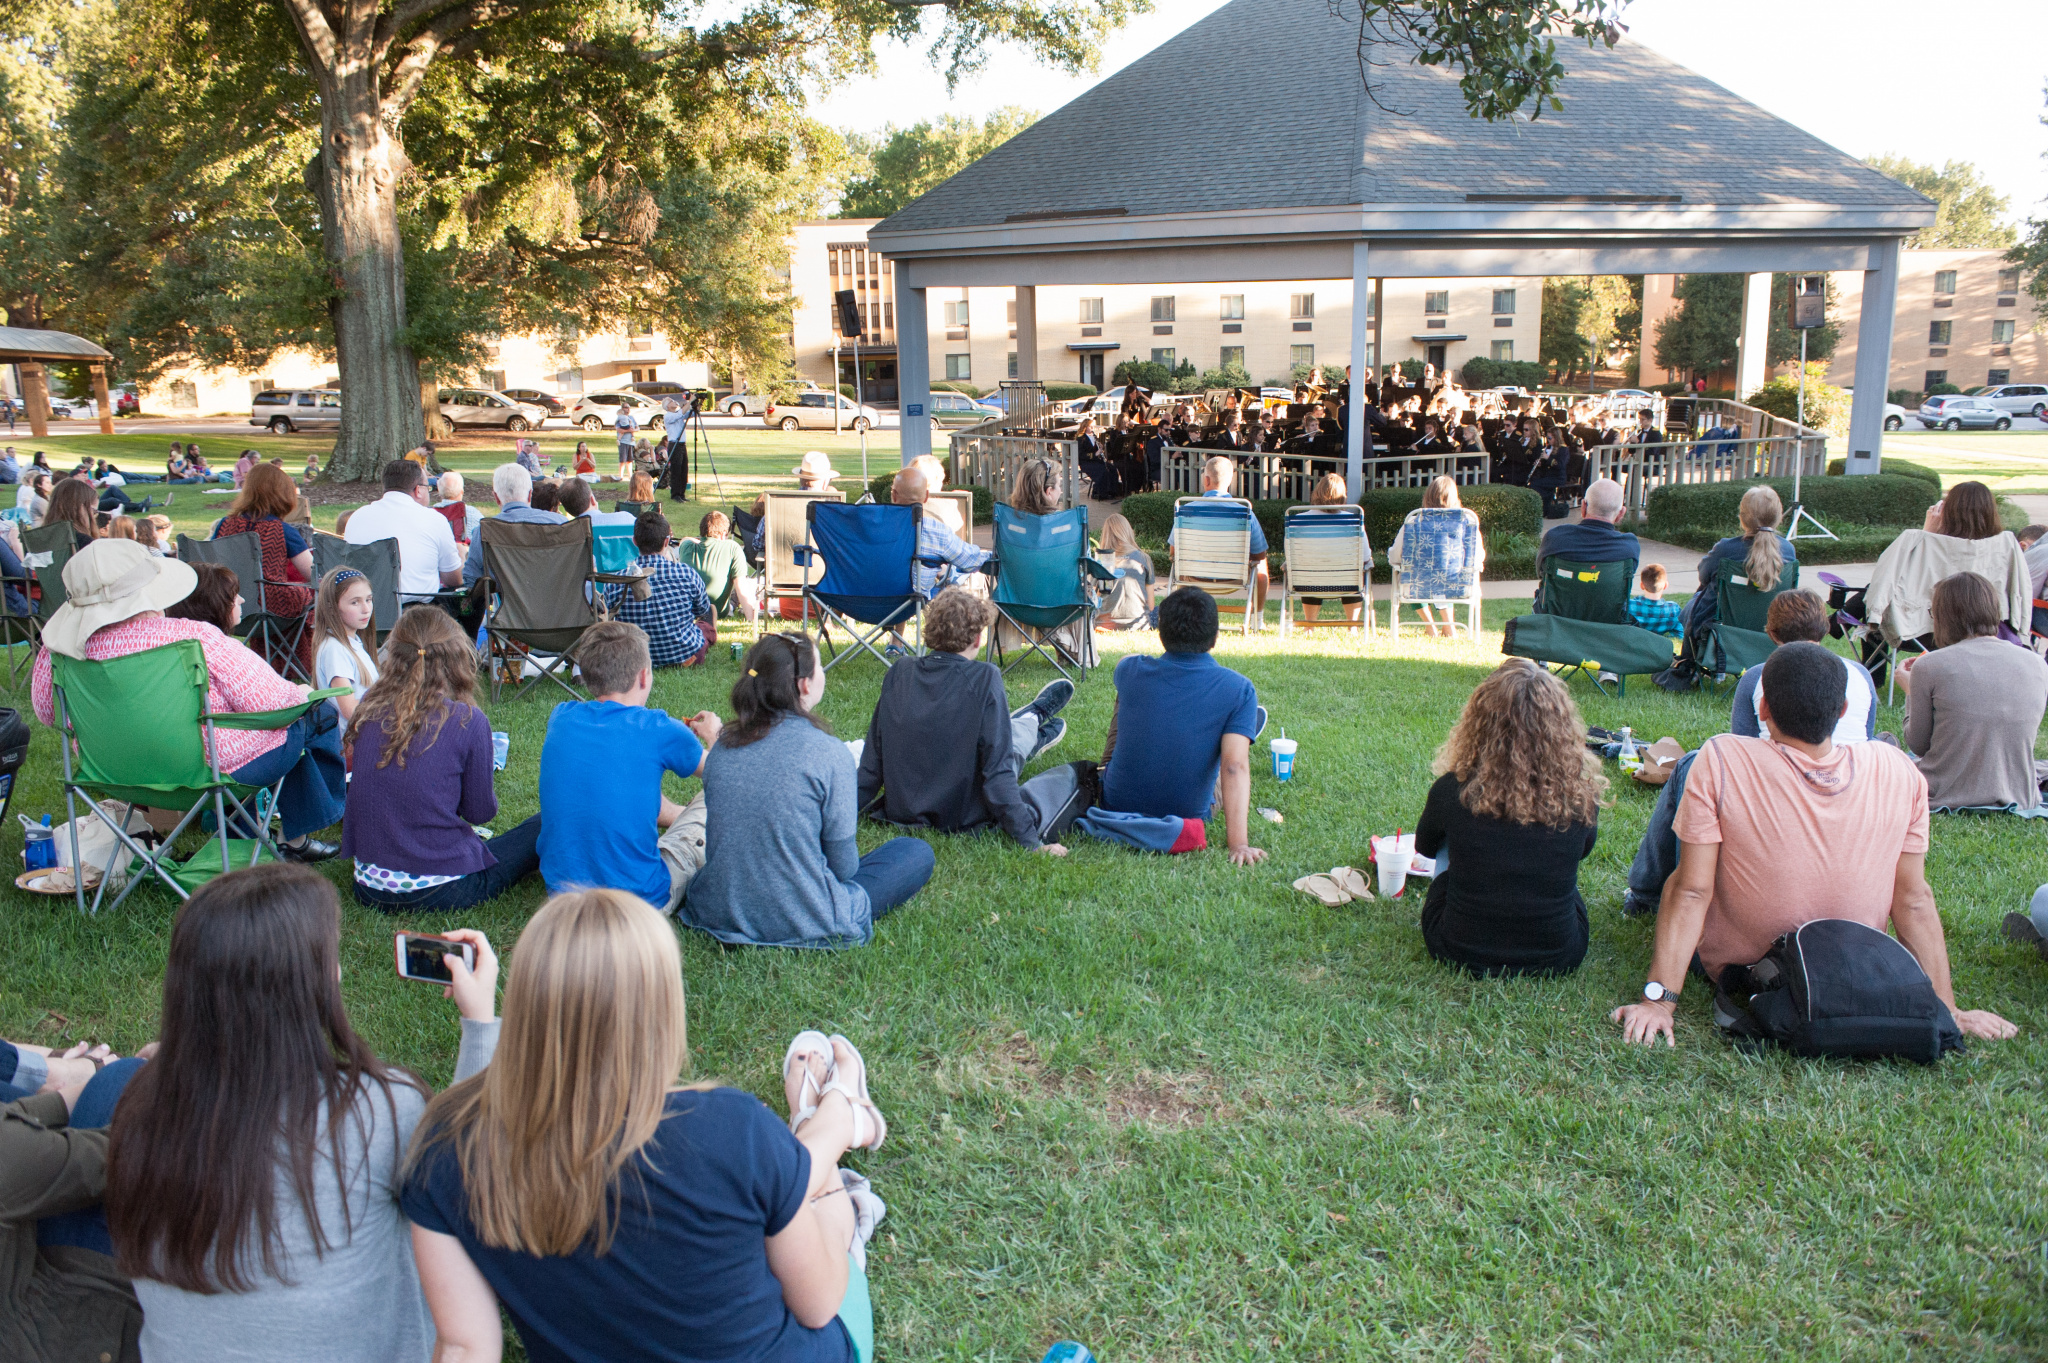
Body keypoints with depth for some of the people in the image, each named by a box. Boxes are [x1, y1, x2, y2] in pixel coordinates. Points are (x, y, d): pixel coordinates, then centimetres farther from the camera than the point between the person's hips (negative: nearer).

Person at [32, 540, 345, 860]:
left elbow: (47, 713, 8)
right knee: (318, 713, 19)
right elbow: (271, 703, -22)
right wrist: (300, 694, 1)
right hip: (221, 770, -6)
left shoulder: (57, 651, -11)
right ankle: (299, 837, 33)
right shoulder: (196, 641, -27)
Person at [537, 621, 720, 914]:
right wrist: (712, 735, 30)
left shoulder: (561, 718, -1)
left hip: (561, 891, 5)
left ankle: (680, 816, 47)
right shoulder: (659, 731, -14)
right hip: (641, 903, -5)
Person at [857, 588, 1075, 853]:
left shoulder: (899, 672, -8)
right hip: (961, 820, -5)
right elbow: (997, 768, -23)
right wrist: (1031, 841, -18)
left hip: (901, 811, 5)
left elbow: (873, 757, -1)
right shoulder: (984, 679, -21)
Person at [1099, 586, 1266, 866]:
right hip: (1189, 813, -1)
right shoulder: (1239, 690, -18)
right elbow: (1235, 767, -29)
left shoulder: (1130, 671, -13)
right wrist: (1239, 843, -31)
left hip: (1117, 803, 1)